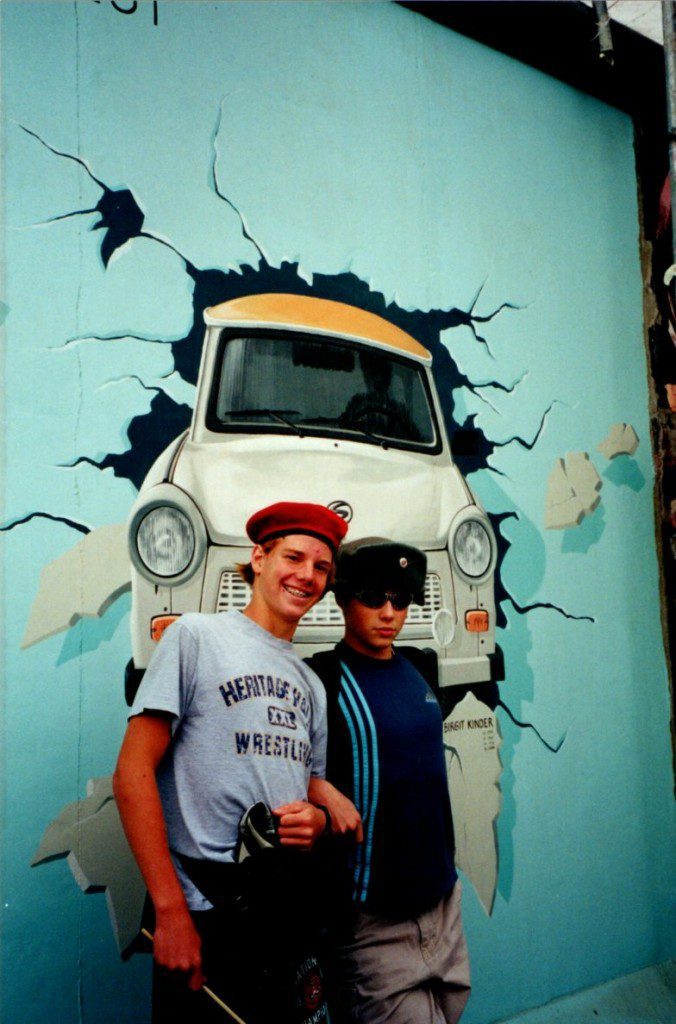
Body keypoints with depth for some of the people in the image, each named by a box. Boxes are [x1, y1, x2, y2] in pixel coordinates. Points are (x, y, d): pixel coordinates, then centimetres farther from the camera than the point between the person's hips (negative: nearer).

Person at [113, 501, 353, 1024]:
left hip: (291, 915, 6)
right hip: (206, 915, -6)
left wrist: (315, 819, -5)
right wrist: (171, 912, -17)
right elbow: (133, 773, -11)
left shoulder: (311, 683, 15)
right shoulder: (197, 636, -4)